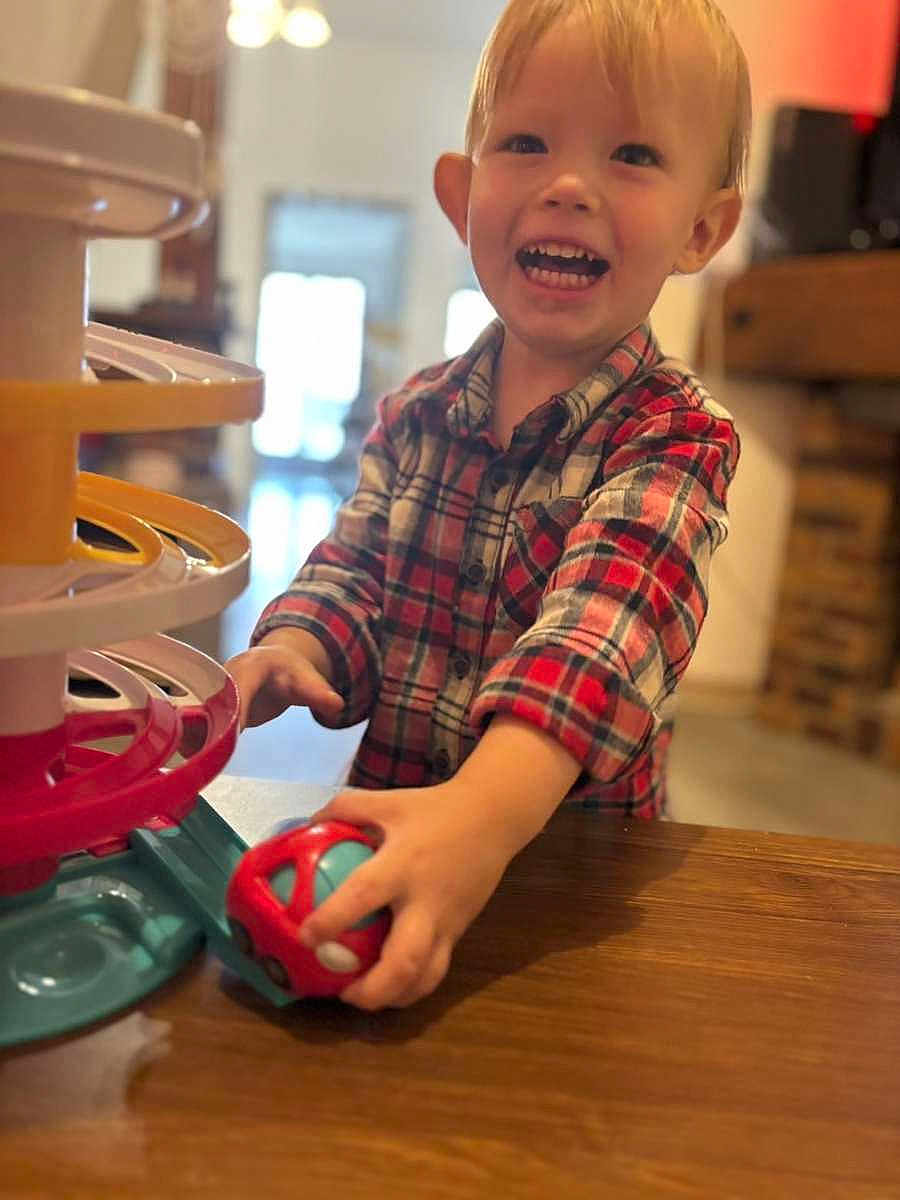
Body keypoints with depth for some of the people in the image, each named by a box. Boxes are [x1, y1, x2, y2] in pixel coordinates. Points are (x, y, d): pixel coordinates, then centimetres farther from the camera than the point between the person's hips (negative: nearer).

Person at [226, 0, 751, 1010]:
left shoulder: (676, 437, -11)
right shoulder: (416, 412, 4)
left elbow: (608, 624, -27)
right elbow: (353, 575, 9)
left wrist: (486, 810, -43)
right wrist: (286, 652, -15)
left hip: (564, 842, -3)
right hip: (393, 820, 4)